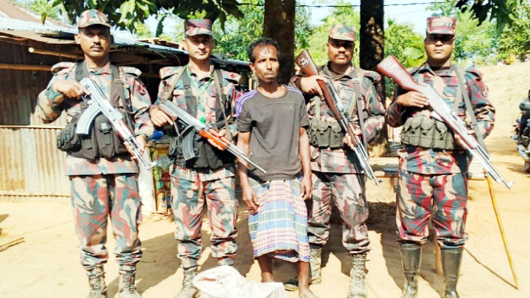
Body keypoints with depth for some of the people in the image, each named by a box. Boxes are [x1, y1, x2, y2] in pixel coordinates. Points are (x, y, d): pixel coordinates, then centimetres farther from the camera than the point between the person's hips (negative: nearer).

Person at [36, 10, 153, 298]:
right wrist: (57, 88, -4)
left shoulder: (128, 78, 11)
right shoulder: (66, 74, 13)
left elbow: (144, 115, 7)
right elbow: (44, 114, 13)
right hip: (84, 165, 1)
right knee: (90, 230, 7)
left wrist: (142, 137, -13)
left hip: (123, 163, 0)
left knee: (128, 228, 3)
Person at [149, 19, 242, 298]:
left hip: (221, 166, 0)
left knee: (225, 226, 3)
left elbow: (239, 119, 11)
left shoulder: (228, 80, 8)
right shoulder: (171, 78, 9)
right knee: (187, 228, 9)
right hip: (185, 167, 1)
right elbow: (159, 114, 16)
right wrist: (155, 114, -6)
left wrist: (228, 132, -8)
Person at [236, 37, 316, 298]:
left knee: (299, 233, 3)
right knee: (264, 236, 6)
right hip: (260, 181, -1)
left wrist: (307, 174, 5)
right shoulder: (247, 102, -1)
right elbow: (242, 144, 1)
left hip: (292, 179, 2)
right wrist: (244, 184, -4)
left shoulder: (296, 97, 6)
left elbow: (302, 136, 10)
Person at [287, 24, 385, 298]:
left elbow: (378, 116, 10)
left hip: (348, 160, -2)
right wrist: (299, 83, -9)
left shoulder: (363, 81, 5)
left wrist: (362, 133, -9)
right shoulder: (314, 78, 11)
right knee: (314, 216, 13)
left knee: (354, 216, 1)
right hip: (315, 159, 3)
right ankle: (312, 268, 30)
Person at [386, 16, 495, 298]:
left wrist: (475, 133, -9)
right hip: (413, 162, 1)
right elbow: (392, 121, 13)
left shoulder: (467, 78, 8)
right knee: (411, 227, 6)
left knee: (452, 230, 6)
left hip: (452, 164, 0)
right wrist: (400, 101, -7)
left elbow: (487, 114, 11)